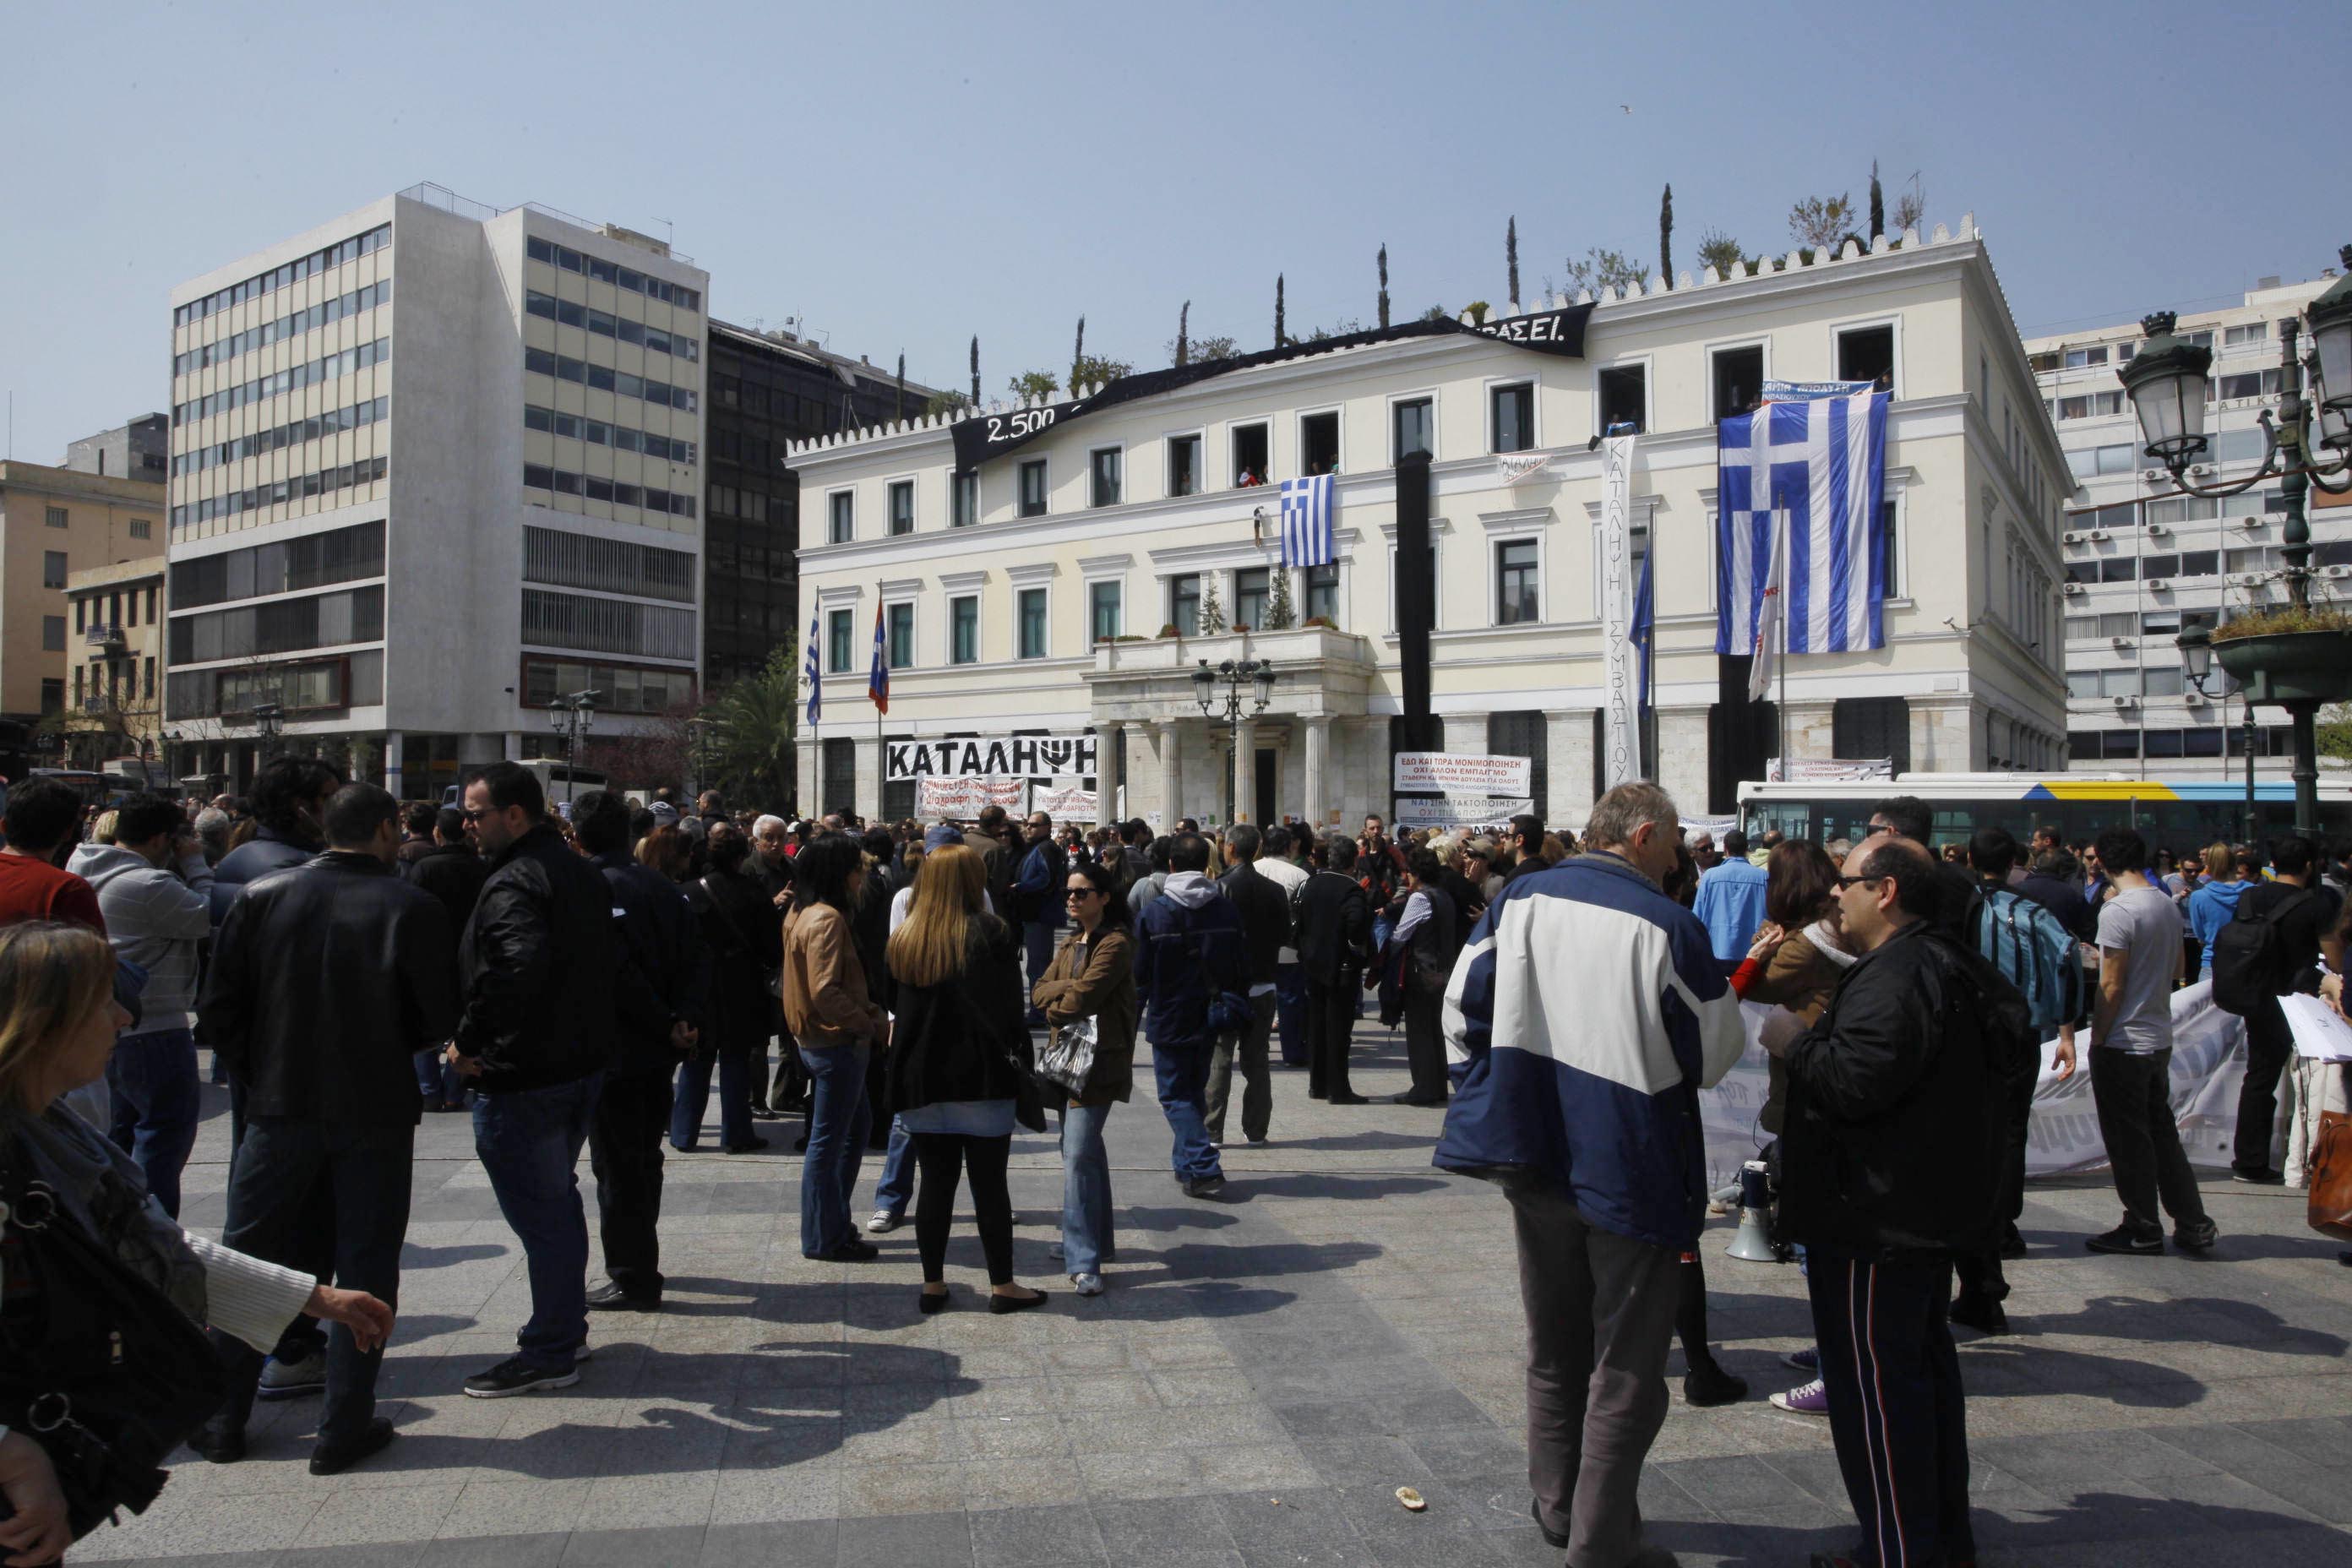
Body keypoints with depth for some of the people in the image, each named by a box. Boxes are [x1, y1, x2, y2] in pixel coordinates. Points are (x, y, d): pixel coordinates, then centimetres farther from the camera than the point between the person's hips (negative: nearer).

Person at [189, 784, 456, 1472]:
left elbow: (219, 1008, -1)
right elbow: (440, 1019, -9)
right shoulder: (414, 907, -11)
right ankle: (345, 1428, 13)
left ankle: (222, 1419, 25)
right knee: (364, 1265, 8)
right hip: (374, 1112, -2)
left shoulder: (263, 896, -2)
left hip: (279, 1106, 3)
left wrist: (257, 1073, 12)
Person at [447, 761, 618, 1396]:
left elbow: (518, 968, -37)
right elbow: (608, 959, 17)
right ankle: (567, 1325, 34)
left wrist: (469, 1040, -26)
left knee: (539, 1212, 1)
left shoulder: (512, 884, -20)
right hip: (583, 1061, 10)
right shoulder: (580, 873, 10)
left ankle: (549, 1353, 11)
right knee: (558, 1197, 22)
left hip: (523, 1078, -10)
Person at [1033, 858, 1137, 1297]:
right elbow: (1040, 991, 8)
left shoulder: (1116, 944, -11)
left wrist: (1054, 1009, 0)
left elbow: (1082, 998, -19)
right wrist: (1070, 988, -11)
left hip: (1100, 1062, -9)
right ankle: (1097, 1240, 29)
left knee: (1078, 1155, -15)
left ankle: (1084, 1261, -14)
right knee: (1085, 1149, 17)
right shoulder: (1070, 943, 17)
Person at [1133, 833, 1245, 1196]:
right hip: (1209, 1017, 4)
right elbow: (1242, 966, 4)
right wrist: (1228, 1004, 16)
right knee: (1195, 1090, 19)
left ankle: (1204, 1169, -9)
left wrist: (1137, 1010, 8)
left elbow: (1141, 972, -7)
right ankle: (1188, 1163, 29)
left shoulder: (1155, 911, -13)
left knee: (1176, 1095, 3)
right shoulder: (1226, 908, -2)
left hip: (1170, 1020, -4)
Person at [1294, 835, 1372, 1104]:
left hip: (1312, 963, 6)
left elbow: (1298, 918, 7)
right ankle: (1338, 1089, 3)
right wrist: (1359, 949, -15)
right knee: (1338, 1026, 0)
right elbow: (1356, 921, -30)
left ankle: (1317, 1084, 21)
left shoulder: (1309, 884, 4)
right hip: (1342, 967, -6)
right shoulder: (1351, 889, -15)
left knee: (1316, 1024, 14)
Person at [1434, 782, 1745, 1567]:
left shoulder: (1519, 900, -2)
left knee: (1554, 1348, 21)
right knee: (1625, 1367, 11)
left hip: (1537, 1163, 5)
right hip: (1634, 1172, -5)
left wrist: (1488, 1100, 13)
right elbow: (1714, 1054, -6)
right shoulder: (1669, 927, -14)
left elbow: (1463, 1007, 1)